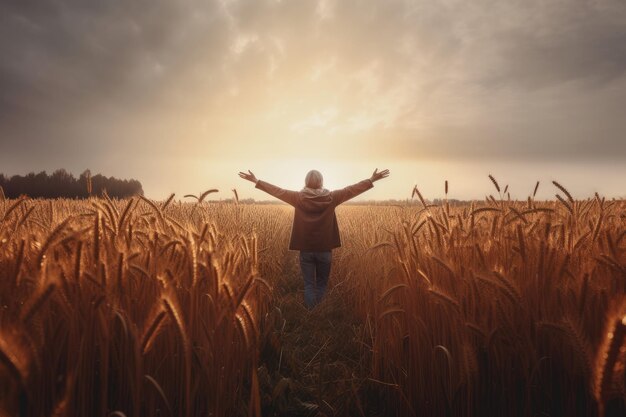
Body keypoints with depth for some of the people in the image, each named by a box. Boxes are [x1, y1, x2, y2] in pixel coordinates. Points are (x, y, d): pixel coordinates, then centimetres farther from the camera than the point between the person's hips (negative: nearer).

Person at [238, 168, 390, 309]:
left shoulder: (298, 198, -6)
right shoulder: (331, 198, -7)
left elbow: (277, 191, 2)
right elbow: (351, 189, -1)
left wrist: (256, 181, 12)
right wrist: (372, 180, 7)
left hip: (306, 249, 0)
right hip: (325, 249, 0)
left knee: (309, 285, 8)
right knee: (321, 285, 15)